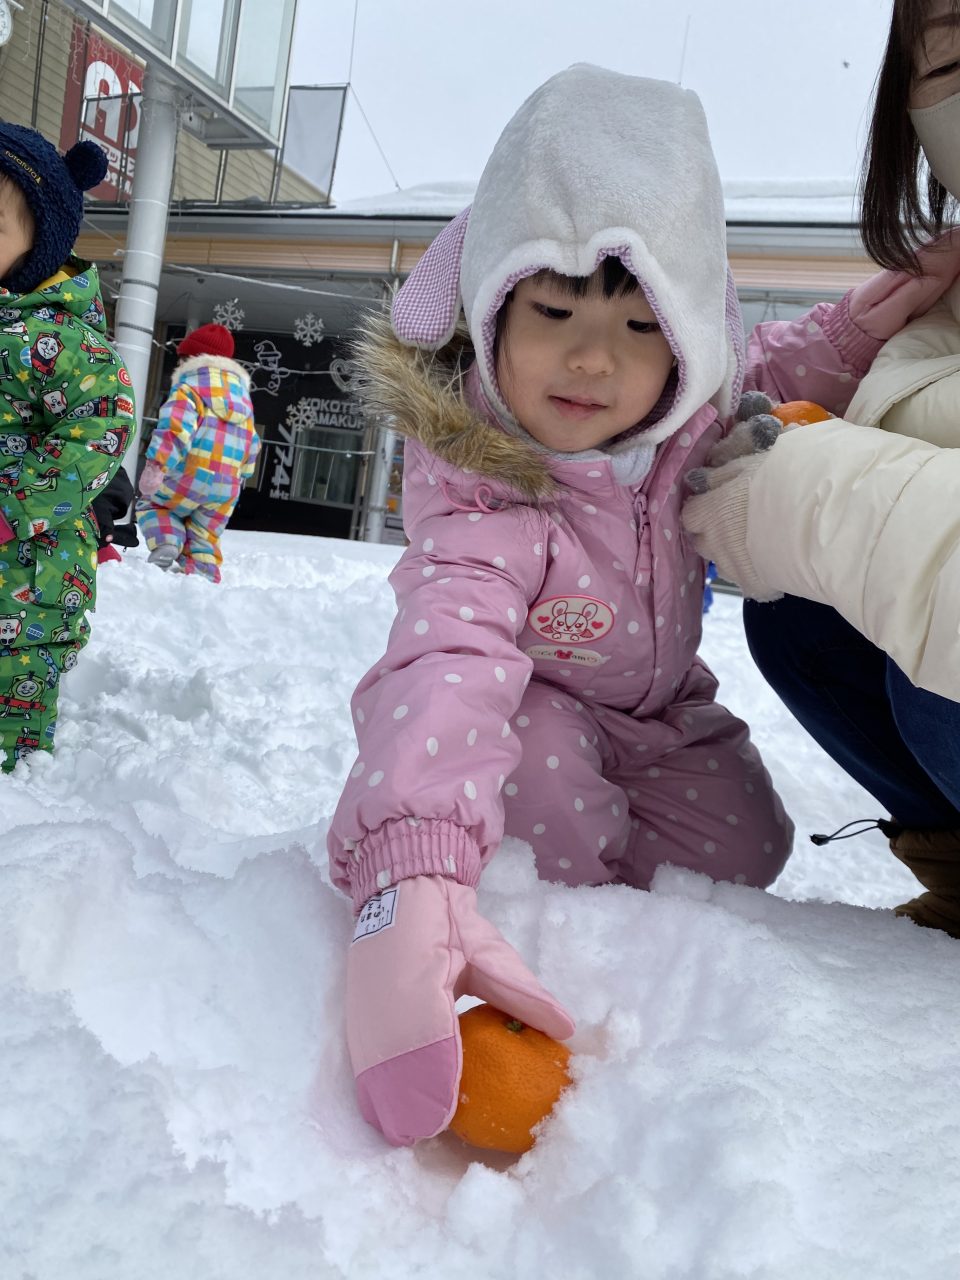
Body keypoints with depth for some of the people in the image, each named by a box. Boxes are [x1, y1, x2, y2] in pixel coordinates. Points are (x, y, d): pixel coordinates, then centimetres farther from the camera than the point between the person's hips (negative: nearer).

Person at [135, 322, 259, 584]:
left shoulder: (189, 386, -2)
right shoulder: (243, 397, 20)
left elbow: (175, 427, -18)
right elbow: (252, 444, 23)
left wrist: (156, 465, -25)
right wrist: (239, 477, 31)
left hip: (189, 476, -5)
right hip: (227, 489, 5)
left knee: (151, 503, 18)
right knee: (204, 544, 13)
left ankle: (165, 543, -7)